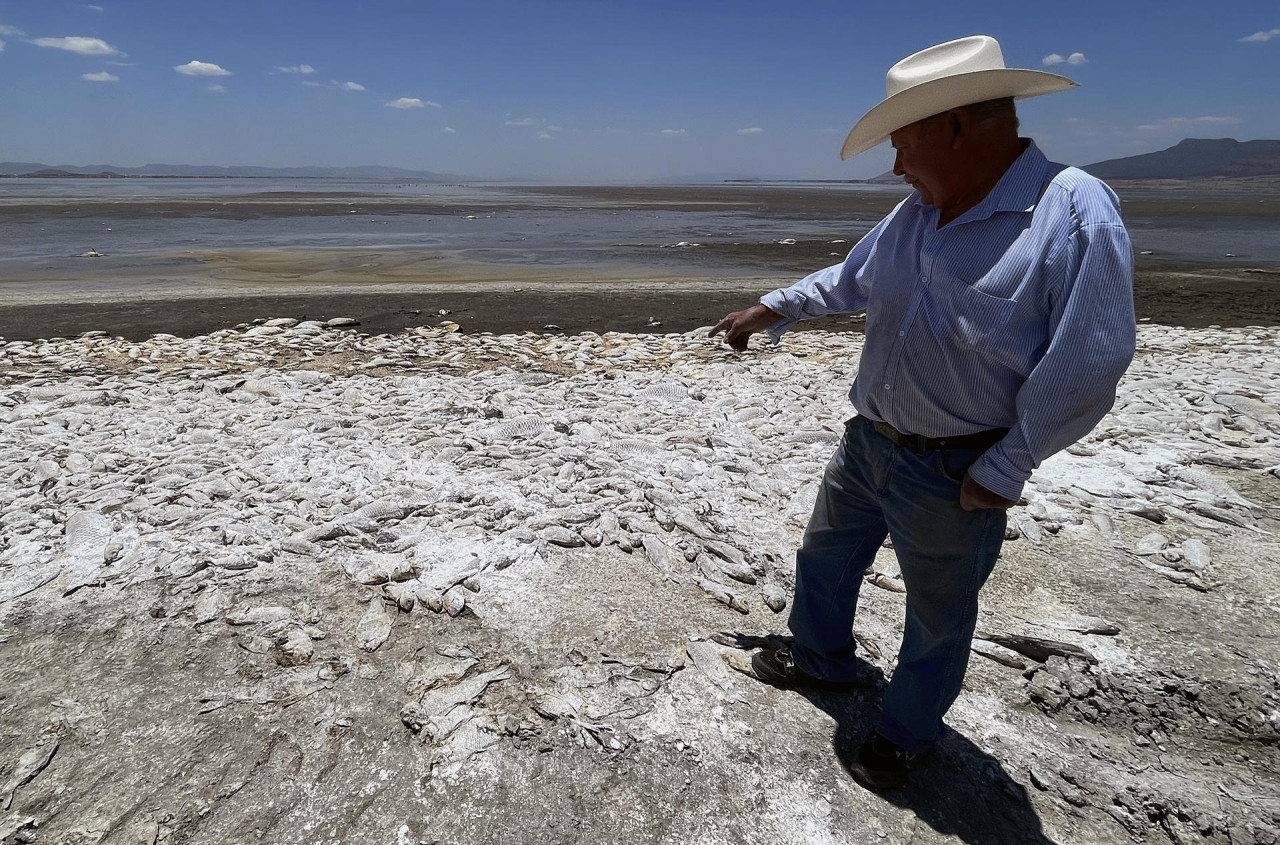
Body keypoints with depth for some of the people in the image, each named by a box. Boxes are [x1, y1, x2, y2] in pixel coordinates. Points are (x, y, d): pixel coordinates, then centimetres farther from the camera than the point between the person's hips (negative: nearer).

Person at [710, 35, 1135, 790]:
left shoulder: (1076, 212, -21)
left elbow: (1086, 367, -21)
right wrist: (772, 310, 19)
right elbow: (848, 281, 19)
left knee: (938, 615, 15)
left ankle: (906, 734, 40)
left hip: (954, 475, -7)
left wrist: (1002, 471, -18)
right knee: (825, 558, 23)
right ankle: (823, 661, 50)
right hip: (868, 444, 7)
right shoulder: (914, 216, 2)